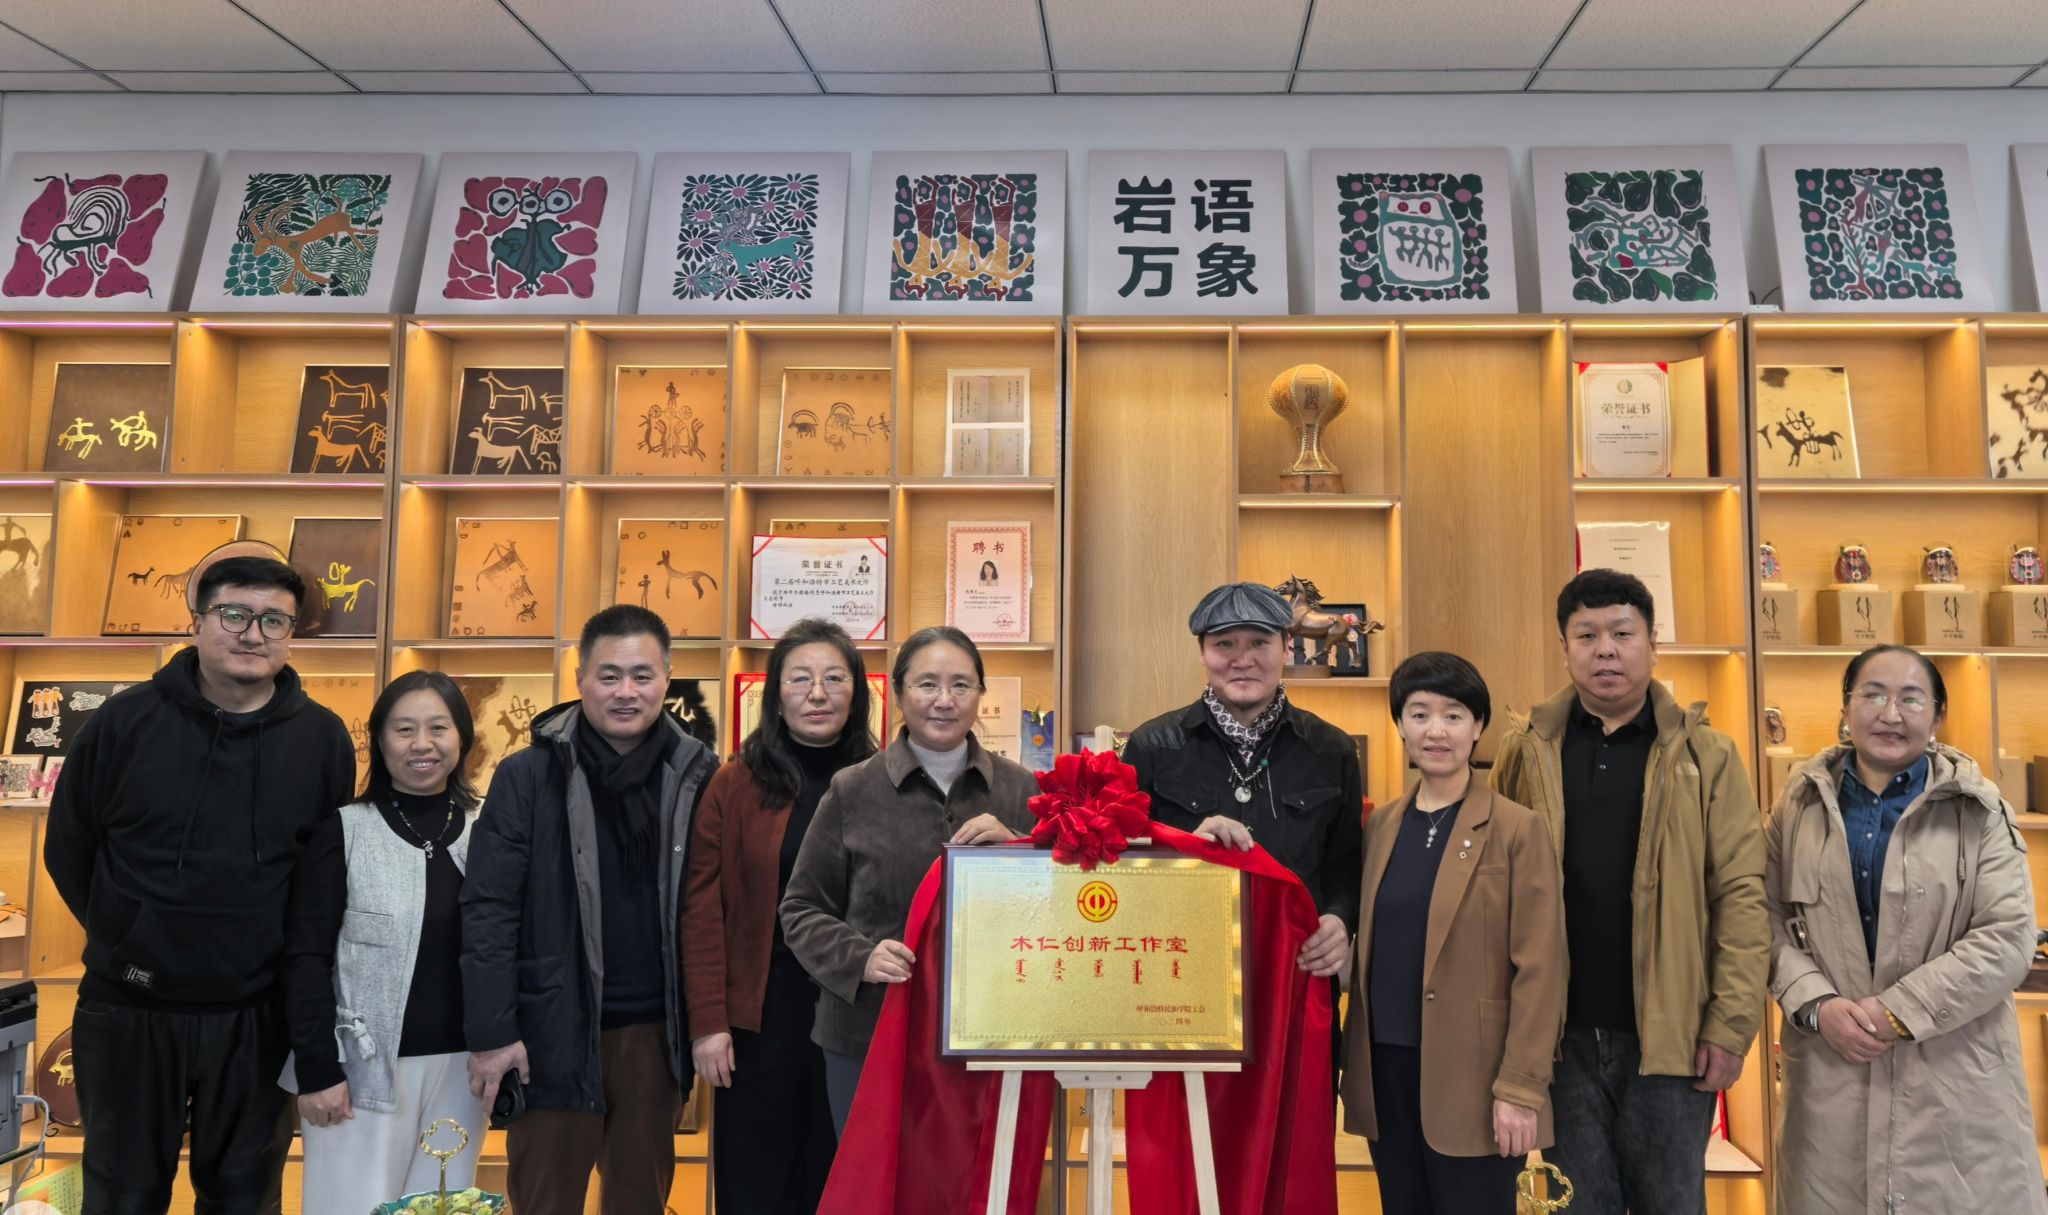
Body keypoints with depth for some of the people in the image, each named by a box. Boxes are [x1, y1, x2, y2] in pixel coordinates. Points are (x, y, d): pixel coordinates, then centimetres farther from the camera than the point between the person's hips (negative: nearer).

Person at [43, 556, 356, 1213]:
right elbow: (68, 848, 5)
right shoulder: (124, 721, -5)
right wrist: (125, 939, 6)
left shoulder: (324, 737, -4)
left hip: (258, 1013, 0)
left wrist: (295, 958, 3)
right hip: (127, 1009, 1)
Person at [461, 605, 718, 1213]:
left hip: (655, 1029, 2)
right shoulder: (527, 776, -6)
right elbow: (488, 910, -7)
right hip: (556, 1029, -2)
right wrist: (490, 1031, -10)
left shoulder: (695, 774, -1)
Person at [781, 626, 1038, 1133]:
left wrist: (1014, 848, -14)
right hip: (869, 1038, -1)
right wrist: (859, 958, -15)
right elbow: (801, 911, 4)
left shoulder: (1021, 791, 4)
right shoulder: (852, 792, 1)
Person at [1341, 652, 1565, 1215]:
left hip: (1469, 1075, -5)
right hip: (1385, 1070, 5)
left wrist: (1520, 1086, -13)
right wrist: (1355, 1061, 8)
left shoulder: (1517, 830, -7)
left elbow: (1538, 970, -10)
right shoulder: (1381, 826, 8)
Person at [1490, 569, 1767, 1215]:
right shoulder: (1526, 750, 2)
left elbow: (1741, 894, -3)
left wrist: (1730, 1024, -8)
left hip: (1671, 1034, -1)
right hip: (1560, 1035, 1)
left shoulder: (1705, 754, 0)